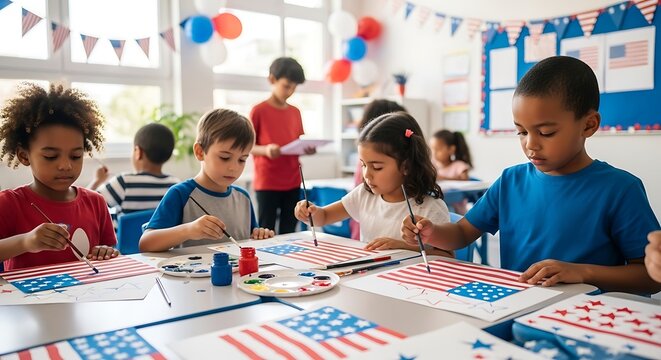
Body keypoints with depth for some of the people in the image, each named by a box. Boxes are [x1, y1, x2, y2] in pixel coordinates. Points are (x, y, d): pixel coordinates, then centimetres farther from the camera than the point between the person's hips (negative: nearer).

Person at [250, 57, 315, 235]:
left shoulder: (296, 112, 11)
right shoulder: (259, 111, -5)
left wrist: (307, 149, -6)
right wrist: (266, 150, -24)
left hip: (293, 182, 5)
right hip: (267, 183, -5)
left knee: (289, 232, 10)